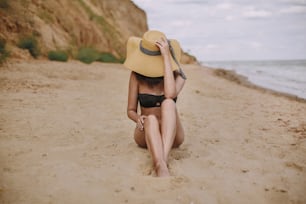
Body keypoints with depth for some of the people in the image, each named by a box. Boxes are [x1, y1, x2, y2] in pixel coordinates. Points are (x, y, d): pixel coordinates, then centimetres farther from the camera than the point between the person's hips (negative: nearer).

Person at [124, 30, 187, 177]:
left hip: (172, 136, 0)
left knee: (168, 103, -32)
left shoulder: (177, 75, -4)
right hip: (146, 135, 0)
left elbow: (170, 94, -28)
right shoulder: (137, 75, -2)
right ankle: (161, 167, -59)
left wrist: (166, 56, -24)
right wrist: (138, 119, -23)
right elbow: (131, 110, 1)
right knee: (151, 120, -36)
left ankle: (164, 158, -49)